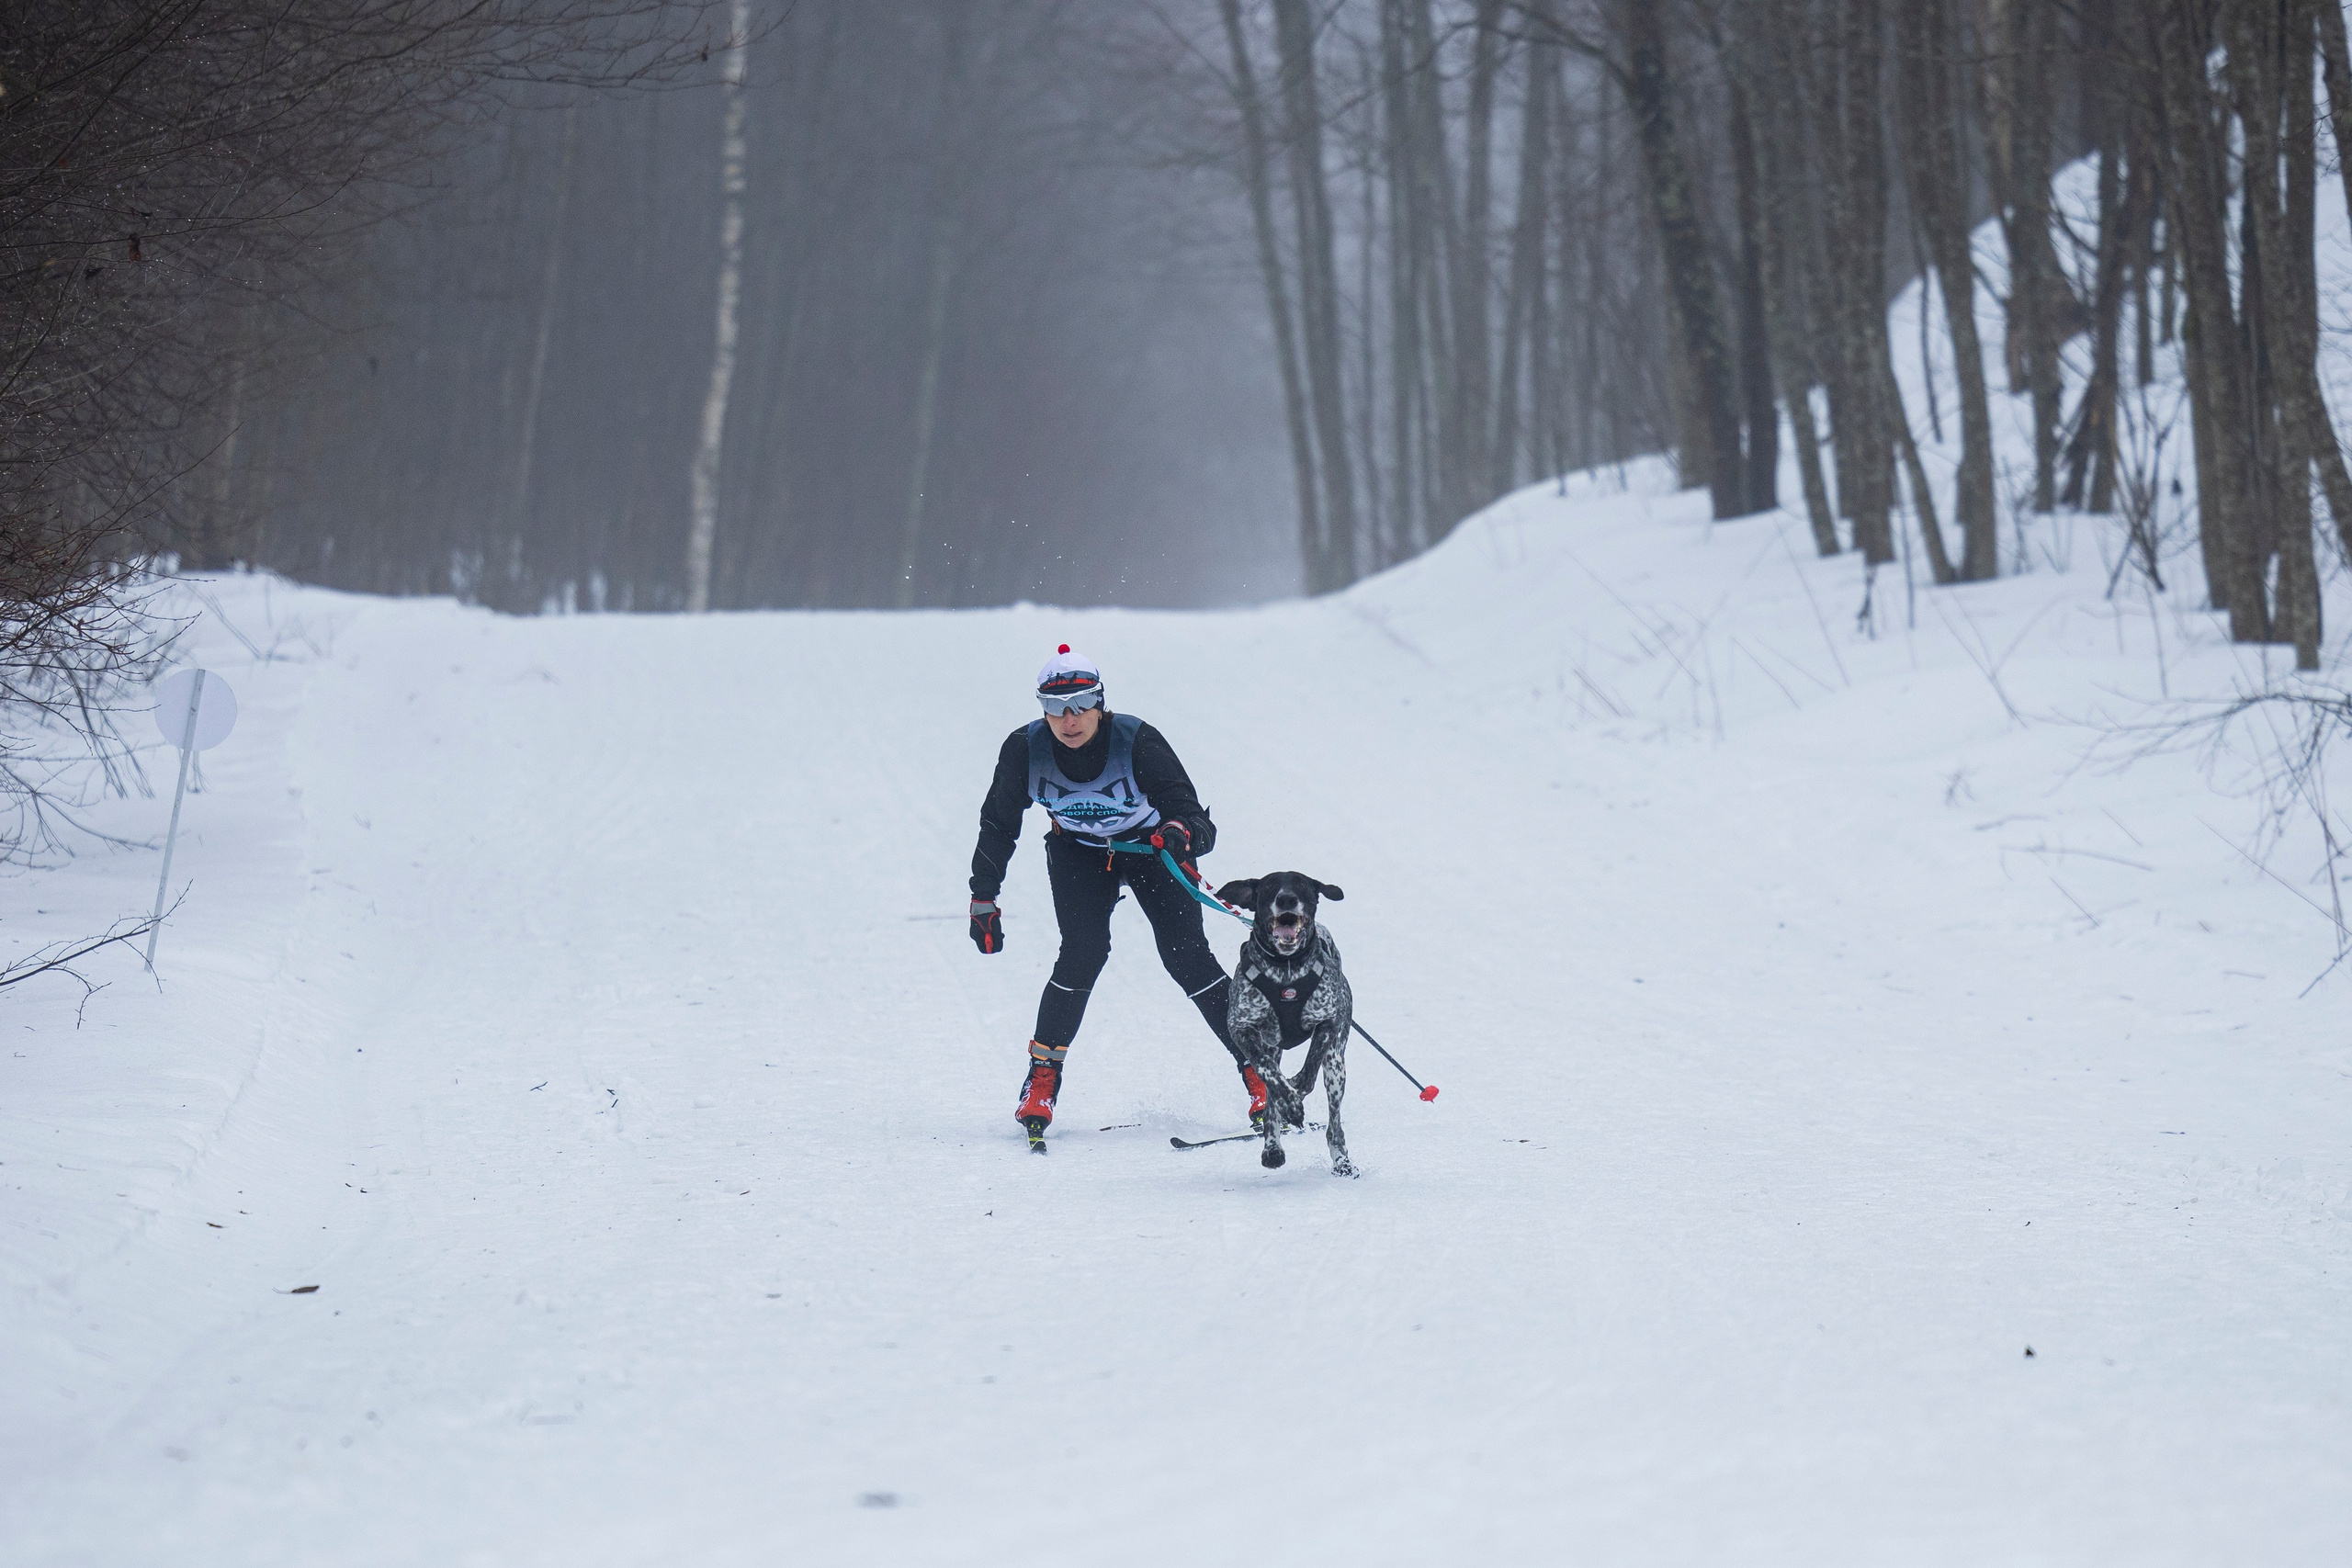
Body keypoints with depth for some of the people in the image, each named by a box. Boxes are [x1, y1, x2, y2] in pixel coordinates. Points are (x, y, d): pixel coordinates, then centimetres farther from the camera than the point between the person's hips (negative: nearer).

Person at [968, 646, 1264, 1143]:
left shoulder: (1137, 741, -31)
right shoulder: (1025, 750, -23)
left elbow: (1194, 817, -34)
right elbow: (998, 826, -6)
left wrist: (1182, 832, -57)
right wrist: (983, 901, -6)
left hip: (1151, 845, -1)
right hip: (1079, 854, 1)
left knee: (1187, 957, -14)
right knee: (1083, 952, -20)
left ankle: (1259, 1070, -2)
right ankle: (1043, 1075, -5)